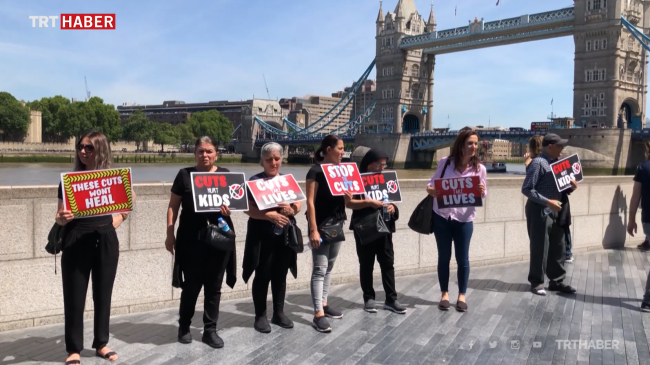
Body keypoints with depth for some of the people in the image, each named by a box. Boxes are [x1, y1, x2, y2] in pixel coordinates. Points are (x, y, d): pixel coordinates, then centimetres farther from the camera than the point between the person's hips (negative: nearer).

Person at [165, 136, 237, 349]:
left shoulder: (225, 174, 8)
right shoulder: (184, 175, 3)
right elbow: (173, 206, 5)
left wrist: (228, 208, -15)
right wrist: (170, 234, -2)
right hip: (191, 239, -2)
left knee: (214, 285, 8)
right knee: (191, 285, 4)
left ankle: (210, 330, 20)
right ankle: (184, 326, 25)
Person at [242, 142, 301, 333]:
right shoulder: (255, 180, -5)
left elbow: (298, 204, 8)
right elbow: (250, 210, -12)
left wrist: (291, 209, -15)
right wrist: (269, 215, -26)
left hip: (285, 235, 5)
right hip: (262, 236, -4)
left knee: (280, 275, 12)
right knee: (263, 275, 2)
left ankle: (279, 313, 24)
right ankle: (260, 315, 13)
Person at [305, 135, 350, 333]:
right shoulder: (315, 171, -12)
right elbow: (310, 202, -16)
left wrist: (348, 196, -5)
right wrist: (313, 230, -21)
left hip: (337, 225, 8)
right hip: (321, 226, -8)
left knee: (329, 267, 14)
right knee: (319, 269, -7)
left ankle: (323, 303, 25)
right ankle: (318, 314, -7)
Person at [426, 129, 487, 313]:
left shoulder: (480, 168, -4)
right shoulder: (445, 162, -4)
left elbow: (483, 194, 3)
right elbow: (433, 182, 3)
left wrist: (482, 192, -20)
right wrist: (430, 190, -19)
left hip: (464, 219, 0)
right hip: (441, 216, 0)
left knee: (463, 259, 7)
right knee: (444, 257, 10)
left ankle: (462, 296, 22)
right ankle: (444, 294, 23)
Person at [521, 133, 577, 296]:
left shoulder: (556, 162, 11)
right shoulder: (538, 163, -14)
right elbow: (526, 189, -20)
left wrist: (570, 186, 1)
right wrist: (547, 201, -23)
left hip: (555, 212, 8)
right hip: (540, 212, -8)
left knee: (558, 248, 13)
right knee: (539, 249, 1)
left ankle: (557, 281, 25)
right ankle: (537, 282, 14)